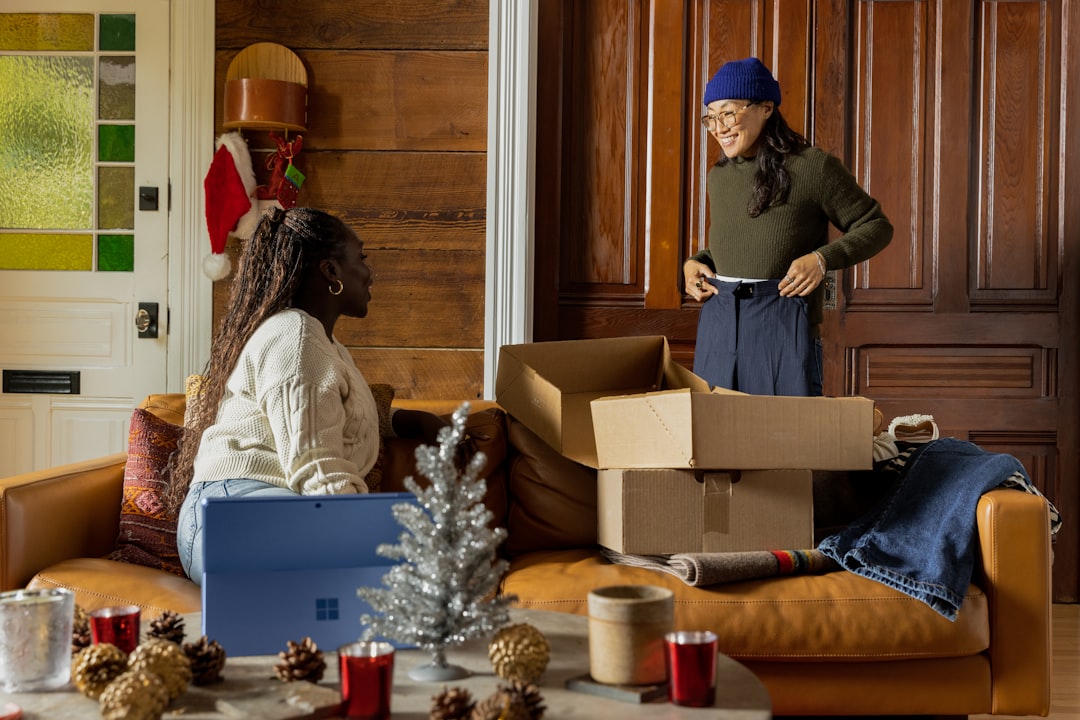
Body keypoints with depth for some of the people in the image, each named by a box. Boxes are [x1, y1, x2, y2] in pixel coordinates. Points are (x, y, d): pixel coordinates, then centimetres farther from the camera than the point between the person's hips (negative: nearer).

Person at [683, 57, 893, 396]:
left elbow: (876, 227, 0)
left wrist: (823, 259, -15)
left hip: (784, 328, -5)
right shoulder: (718, 176, 11)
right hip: (718, 327, 5)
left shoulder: (814, 167, -6)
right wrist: (694, 263, 6)